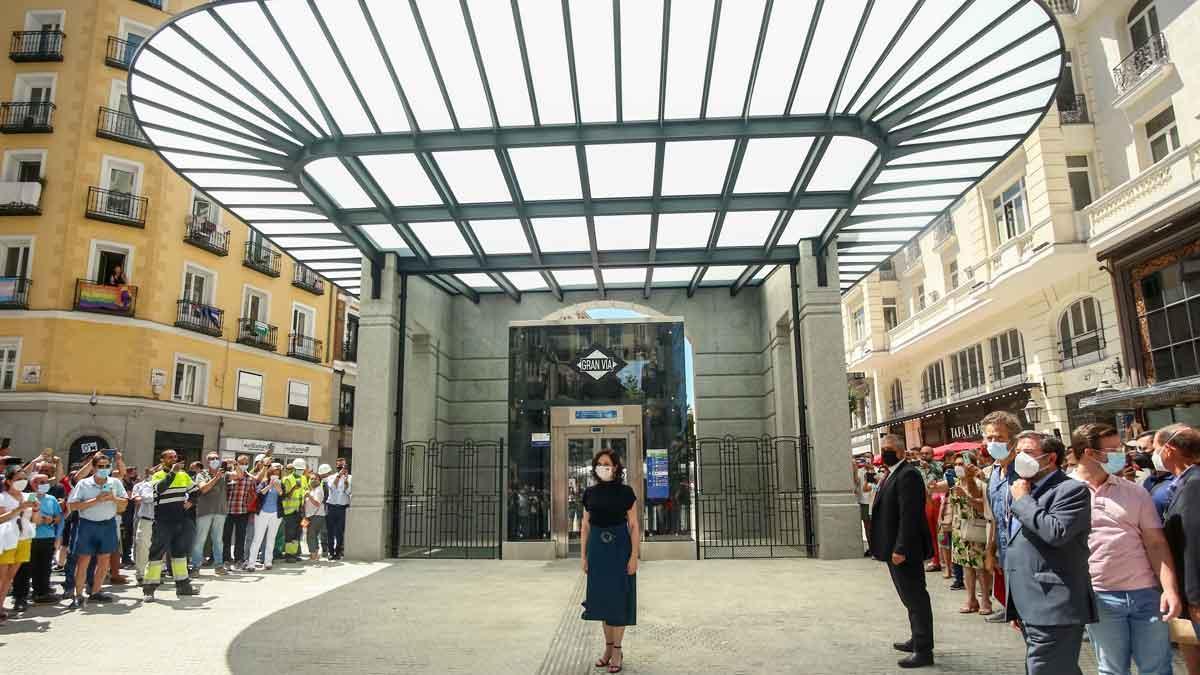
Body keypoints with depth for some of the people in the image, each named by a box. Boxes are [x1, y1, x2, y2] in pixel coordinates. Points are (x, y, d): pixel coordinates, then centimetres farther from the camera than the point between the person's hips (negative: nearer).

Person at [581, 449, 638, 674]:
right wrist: (583, 555, 5)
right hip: (597, 548, 4)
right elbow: (585, 525, 9)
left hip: (620, 548, -3)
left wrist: (634, 556, -10)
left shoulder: (625, 492, -5)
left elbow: (634, 526, -5)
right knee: (602, 596, 9)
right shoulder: (590, 493, 5)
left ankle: (617, 650, 14)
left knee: (619, 597, 2)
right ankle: (608, 647, 24)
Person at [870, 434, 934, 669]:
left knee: (916, 598, -2)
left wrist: (900, 549, -25)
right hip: (895, 549, 10)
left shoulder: (908, 474, -17)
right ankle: (917, 640, 32)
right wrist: (893, 548, 18)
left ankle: (923, 651, 5)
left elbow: (909, 515, -23)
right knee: (911, 597, 20)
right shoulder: (893, 474, 15)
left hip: (904, 550, -10)